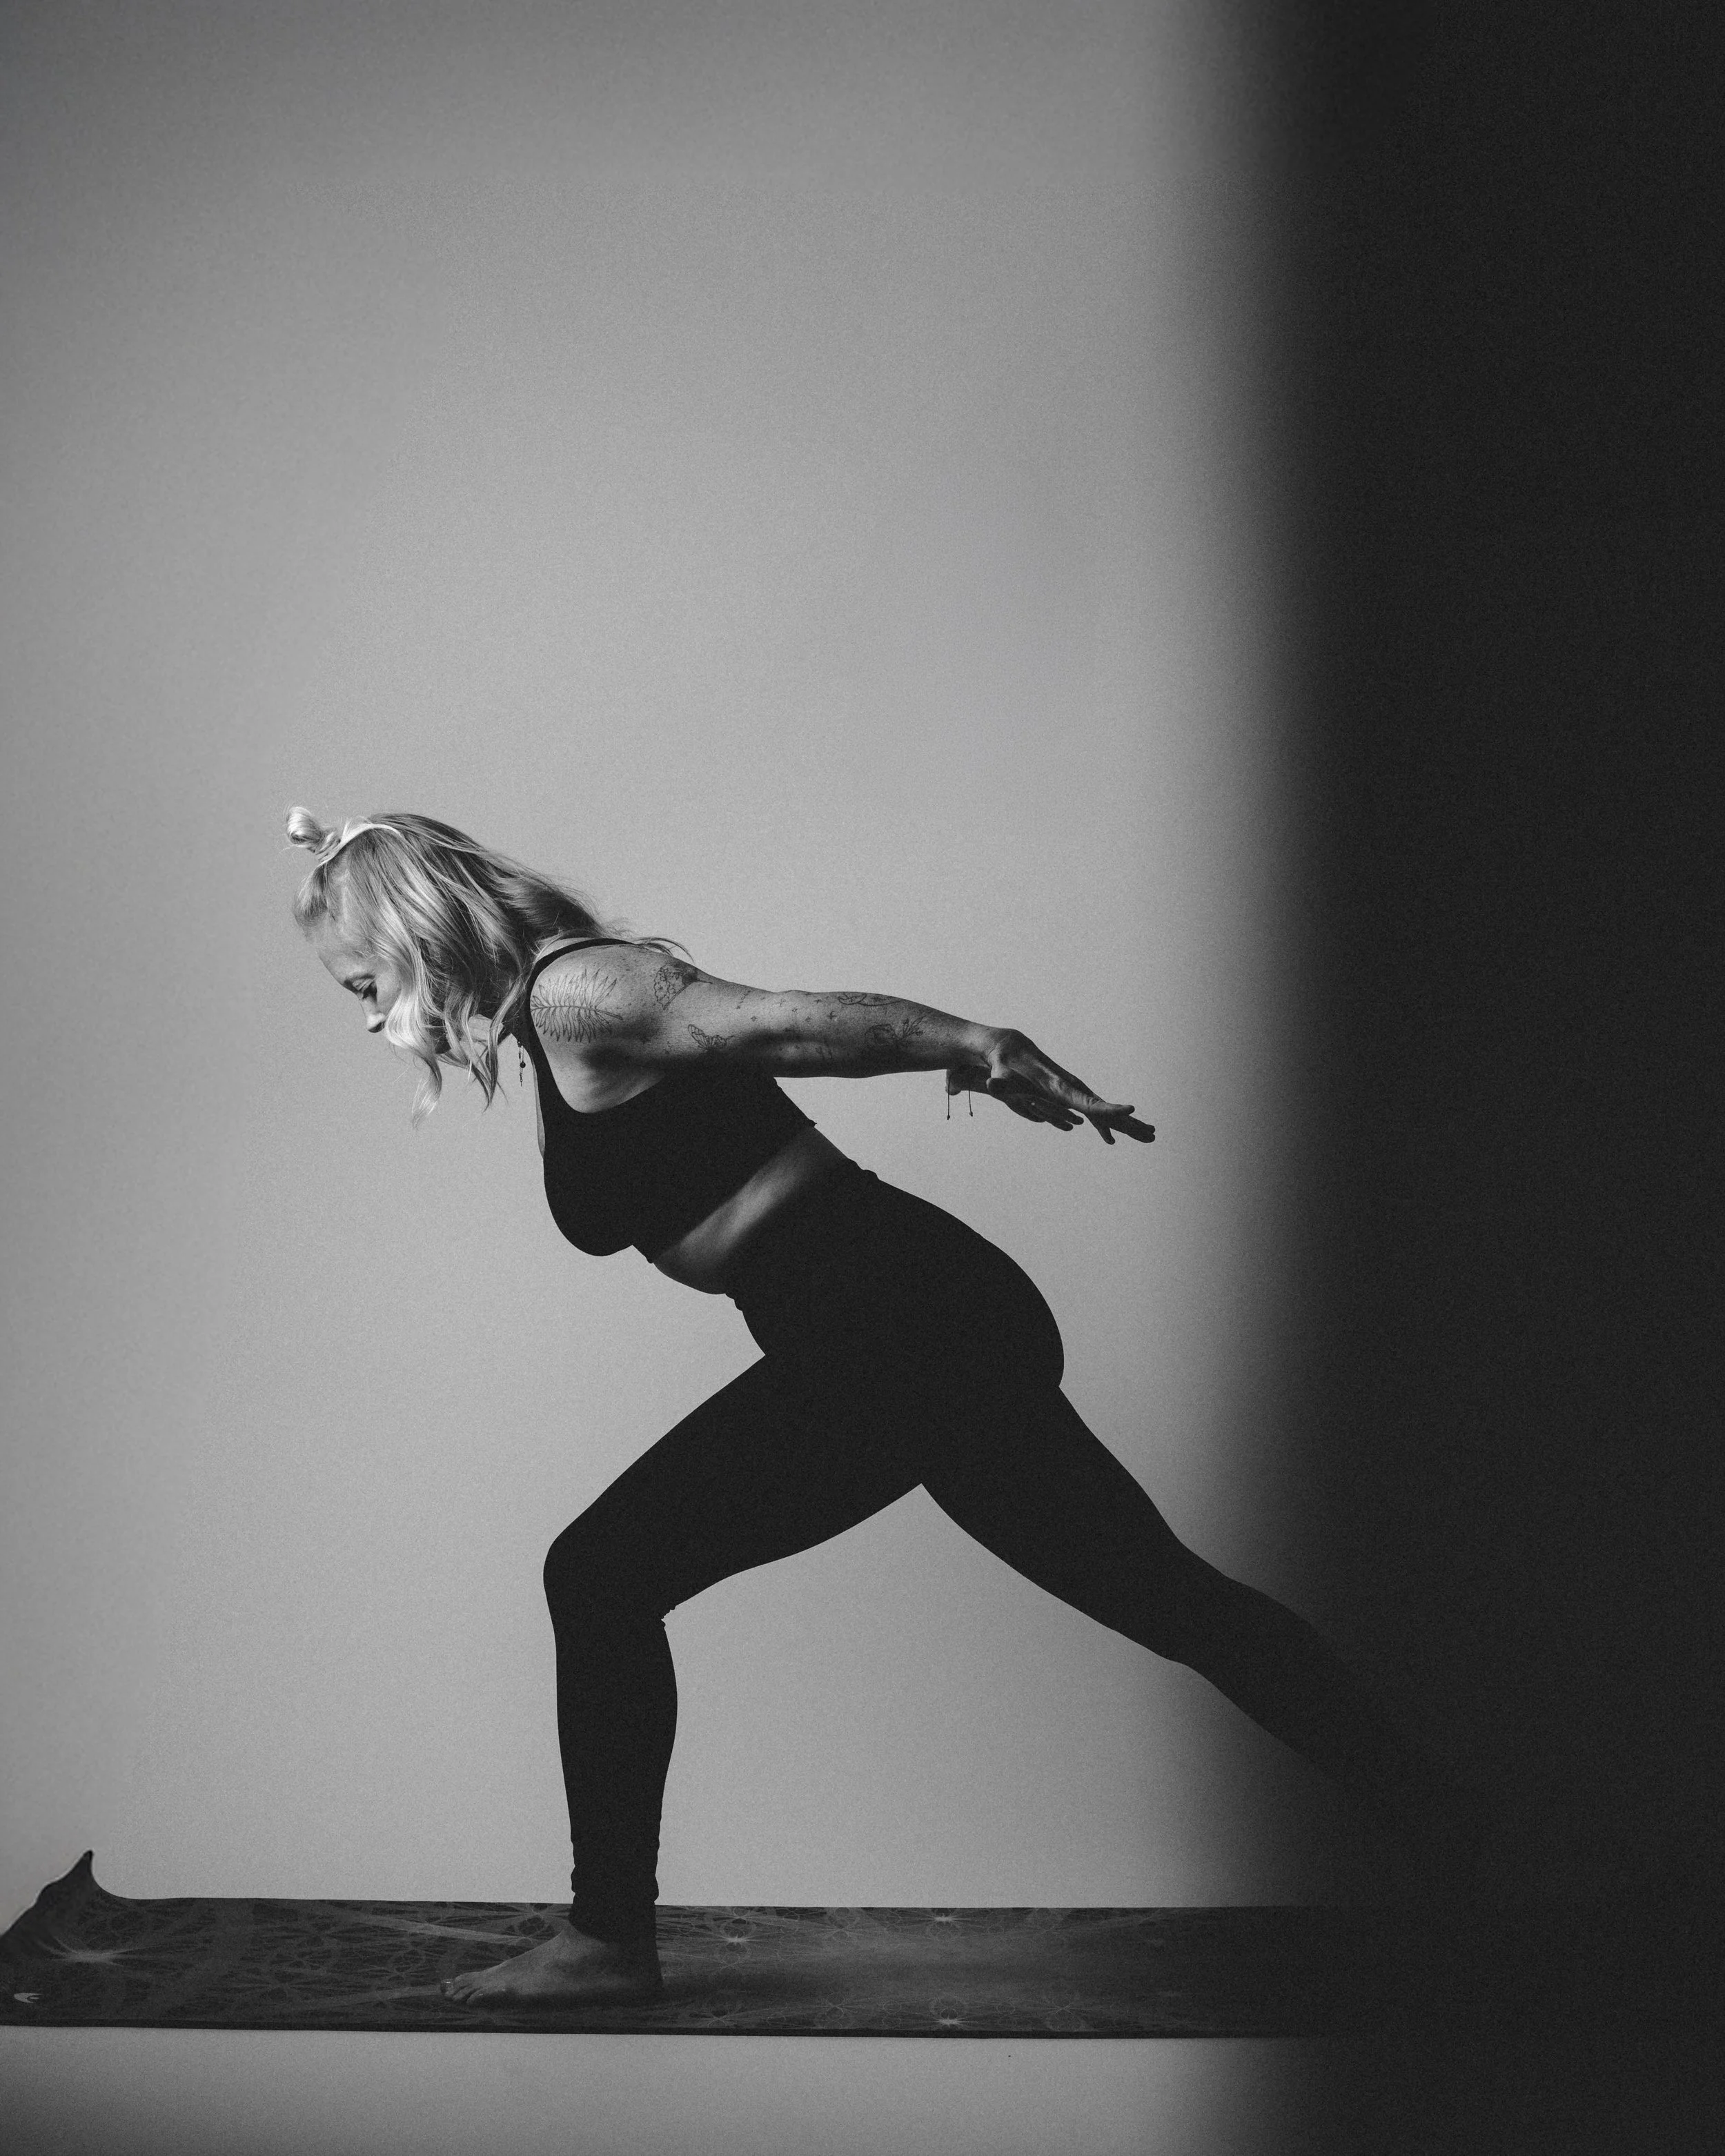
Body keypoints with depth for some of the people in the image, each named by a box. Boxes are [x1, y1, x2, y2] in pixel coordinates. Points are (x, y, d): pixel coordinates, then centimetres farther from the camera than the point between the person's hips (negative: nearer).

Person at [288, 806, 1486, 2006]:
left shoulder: (573, 995, -12)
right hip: (936, 1319, 10)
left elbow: (779, 1022, -22)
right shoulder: (581, 1003, 16)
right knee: (1172, 1598, 17)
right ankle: (1449, 1830, 26)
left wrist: (979, 1049, -22)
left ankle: (611, 1938, 9)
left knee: (602, 1579, -2)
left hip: (888, 1322, -10)